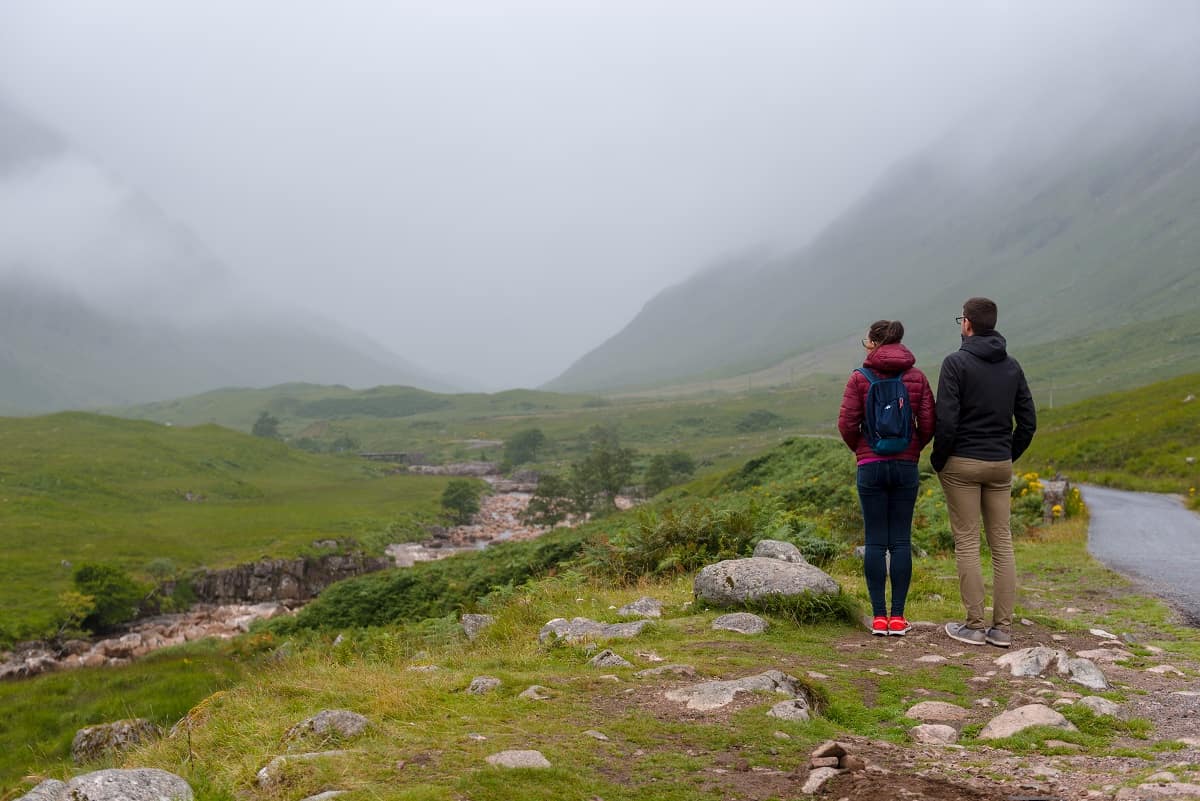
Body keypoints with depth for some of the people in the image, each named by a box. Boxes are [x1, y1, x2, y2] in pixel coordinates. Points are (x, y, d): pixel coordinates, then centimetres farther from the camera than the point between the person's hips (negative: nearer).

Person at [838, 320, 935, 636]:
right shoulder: (917, 377, 2)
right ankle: (897, 616, 6)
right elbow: (928, 423, -2)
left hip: (870, 466, -2)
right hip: (906, 467, 2)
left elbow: (847, 423, -8)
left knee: (875, 541, 3)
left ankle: (879, 616, 4)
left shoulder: (860, 378, -5)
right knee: (901, 541, 6)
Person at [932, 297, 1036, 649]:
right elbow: (1028, 422, 8)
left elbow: (946, 420, -16)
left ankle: (975, 626, 2)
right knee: (1002, 544, 7)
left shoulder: (956, 362, -9)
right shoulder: (1012, 366, 8)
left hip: (962, 464, -5)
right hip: (1000, 465, 5)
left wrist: (938, 460, -3)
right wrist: (1009, 456, 17)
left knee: (967, 544, -1)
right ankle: (1002, 627, 8)